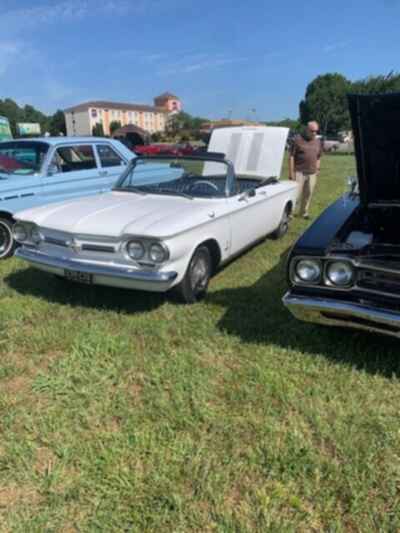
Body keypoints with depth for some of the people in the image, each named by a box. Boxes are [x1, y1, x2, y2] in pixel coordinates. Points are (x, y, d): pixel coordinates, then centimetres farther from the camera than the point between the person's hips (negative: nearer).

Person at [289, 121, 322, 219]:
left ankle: (304, 212, 24)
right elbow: (291, 156, -7)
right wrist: (291, 172, -11)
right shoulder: (298, 139, -5)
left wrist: (317, 169, 12)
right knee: (296, 193, -6)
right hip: (299, 172, -5)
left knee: (308, 194, 10)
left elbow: (318, 157, 20)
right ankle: (292, 212, 4)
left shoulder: (318, 142, 12)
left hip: (312, 173, 5)